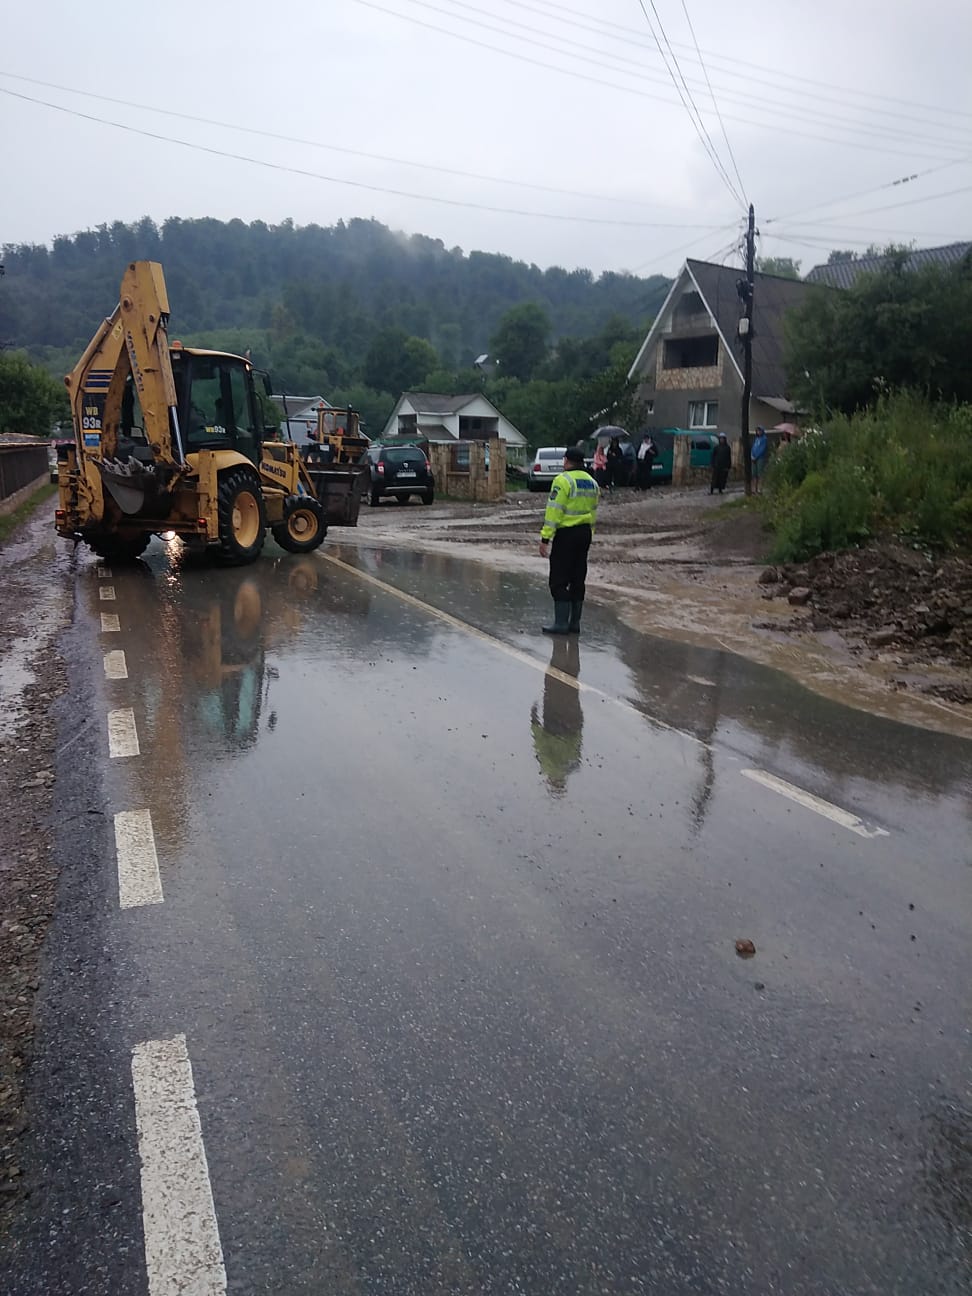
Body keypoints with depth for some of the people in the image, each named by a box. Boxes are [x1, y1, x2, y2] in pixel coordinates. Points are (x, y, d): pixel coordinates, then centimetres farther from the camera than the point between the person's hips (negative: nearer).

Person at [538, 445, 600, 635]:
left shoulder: (563, 480, -13)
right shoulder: (592, 482, 11)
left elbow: (554, 512, -17)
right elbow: (593, 512, 14)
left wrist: (545, 538, -15)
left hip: (566, 534, -8)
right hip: (585, 534, 8)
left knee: (559, 580, -2)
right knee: (578, 579, 12)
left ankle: (561, 623, -3)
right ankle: (574, 623, 16)